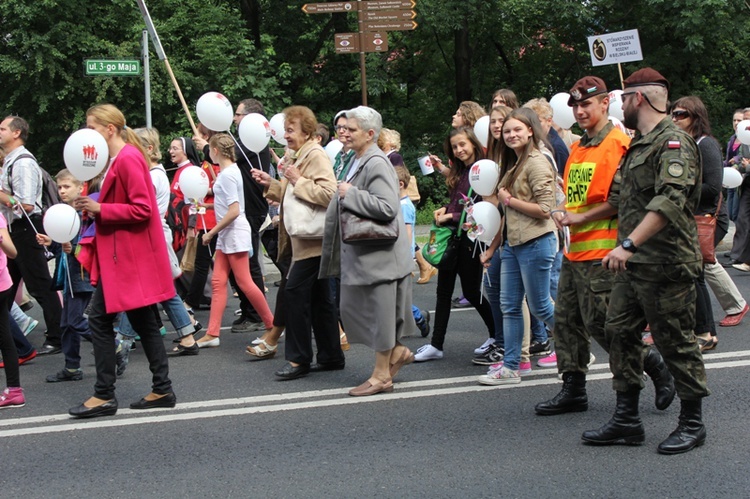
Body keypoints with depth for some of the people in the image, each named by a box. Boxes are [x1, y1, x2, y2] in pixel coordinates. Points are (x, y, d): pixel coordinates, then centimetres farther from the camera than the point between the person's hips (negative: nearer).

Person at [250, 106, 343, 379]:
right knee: (319, 297, 12)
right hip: (304, 237, 10)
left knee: (293, 292, -10)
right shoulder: (300, 156, 18)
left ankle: (299, 359, -4)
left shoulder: (316, 155, -13)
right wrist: (271, 184, 14)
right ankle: (331, 356, 19)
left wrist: (298, 180, -19)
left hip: (312, 238, -10)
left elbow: (329, 193, -25)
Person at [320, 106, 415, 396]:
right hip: (359, 253, 10)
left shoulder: (377, 164, -18)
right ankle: (396, 352, 26)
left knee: (379, 314, 1)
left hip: (379, 254, -10)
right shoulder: (358, 162, 13)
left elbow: (388, 207, -29)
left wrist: (350, 194, -22)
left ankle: (381, 376, 12)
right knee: (351, 307, 14)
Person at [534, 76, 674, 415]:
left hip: (601, 251, -9)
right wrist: (564, 213, 4)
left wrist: (579, 218, -14)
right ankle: (573, 391, 18)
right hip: (575, 250, 9)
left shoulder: (618, 145, -11)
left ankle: (657, 368, 10)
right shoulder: (577, 148, 16)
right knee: (566, 321, 9)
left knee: (598, 323, -7)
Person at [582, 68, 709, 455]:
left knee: (675, 342, 0)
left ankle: (692, 423, 13)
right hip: (632, 264, 10)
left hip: (666, 264, -10)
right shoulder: (639, 144, 18)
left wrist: (630, 244, -32)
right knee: (621, 334, 9)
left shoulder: (673, 142, -14)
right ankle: (626, 420, 16)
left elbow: (670, 201, -27)